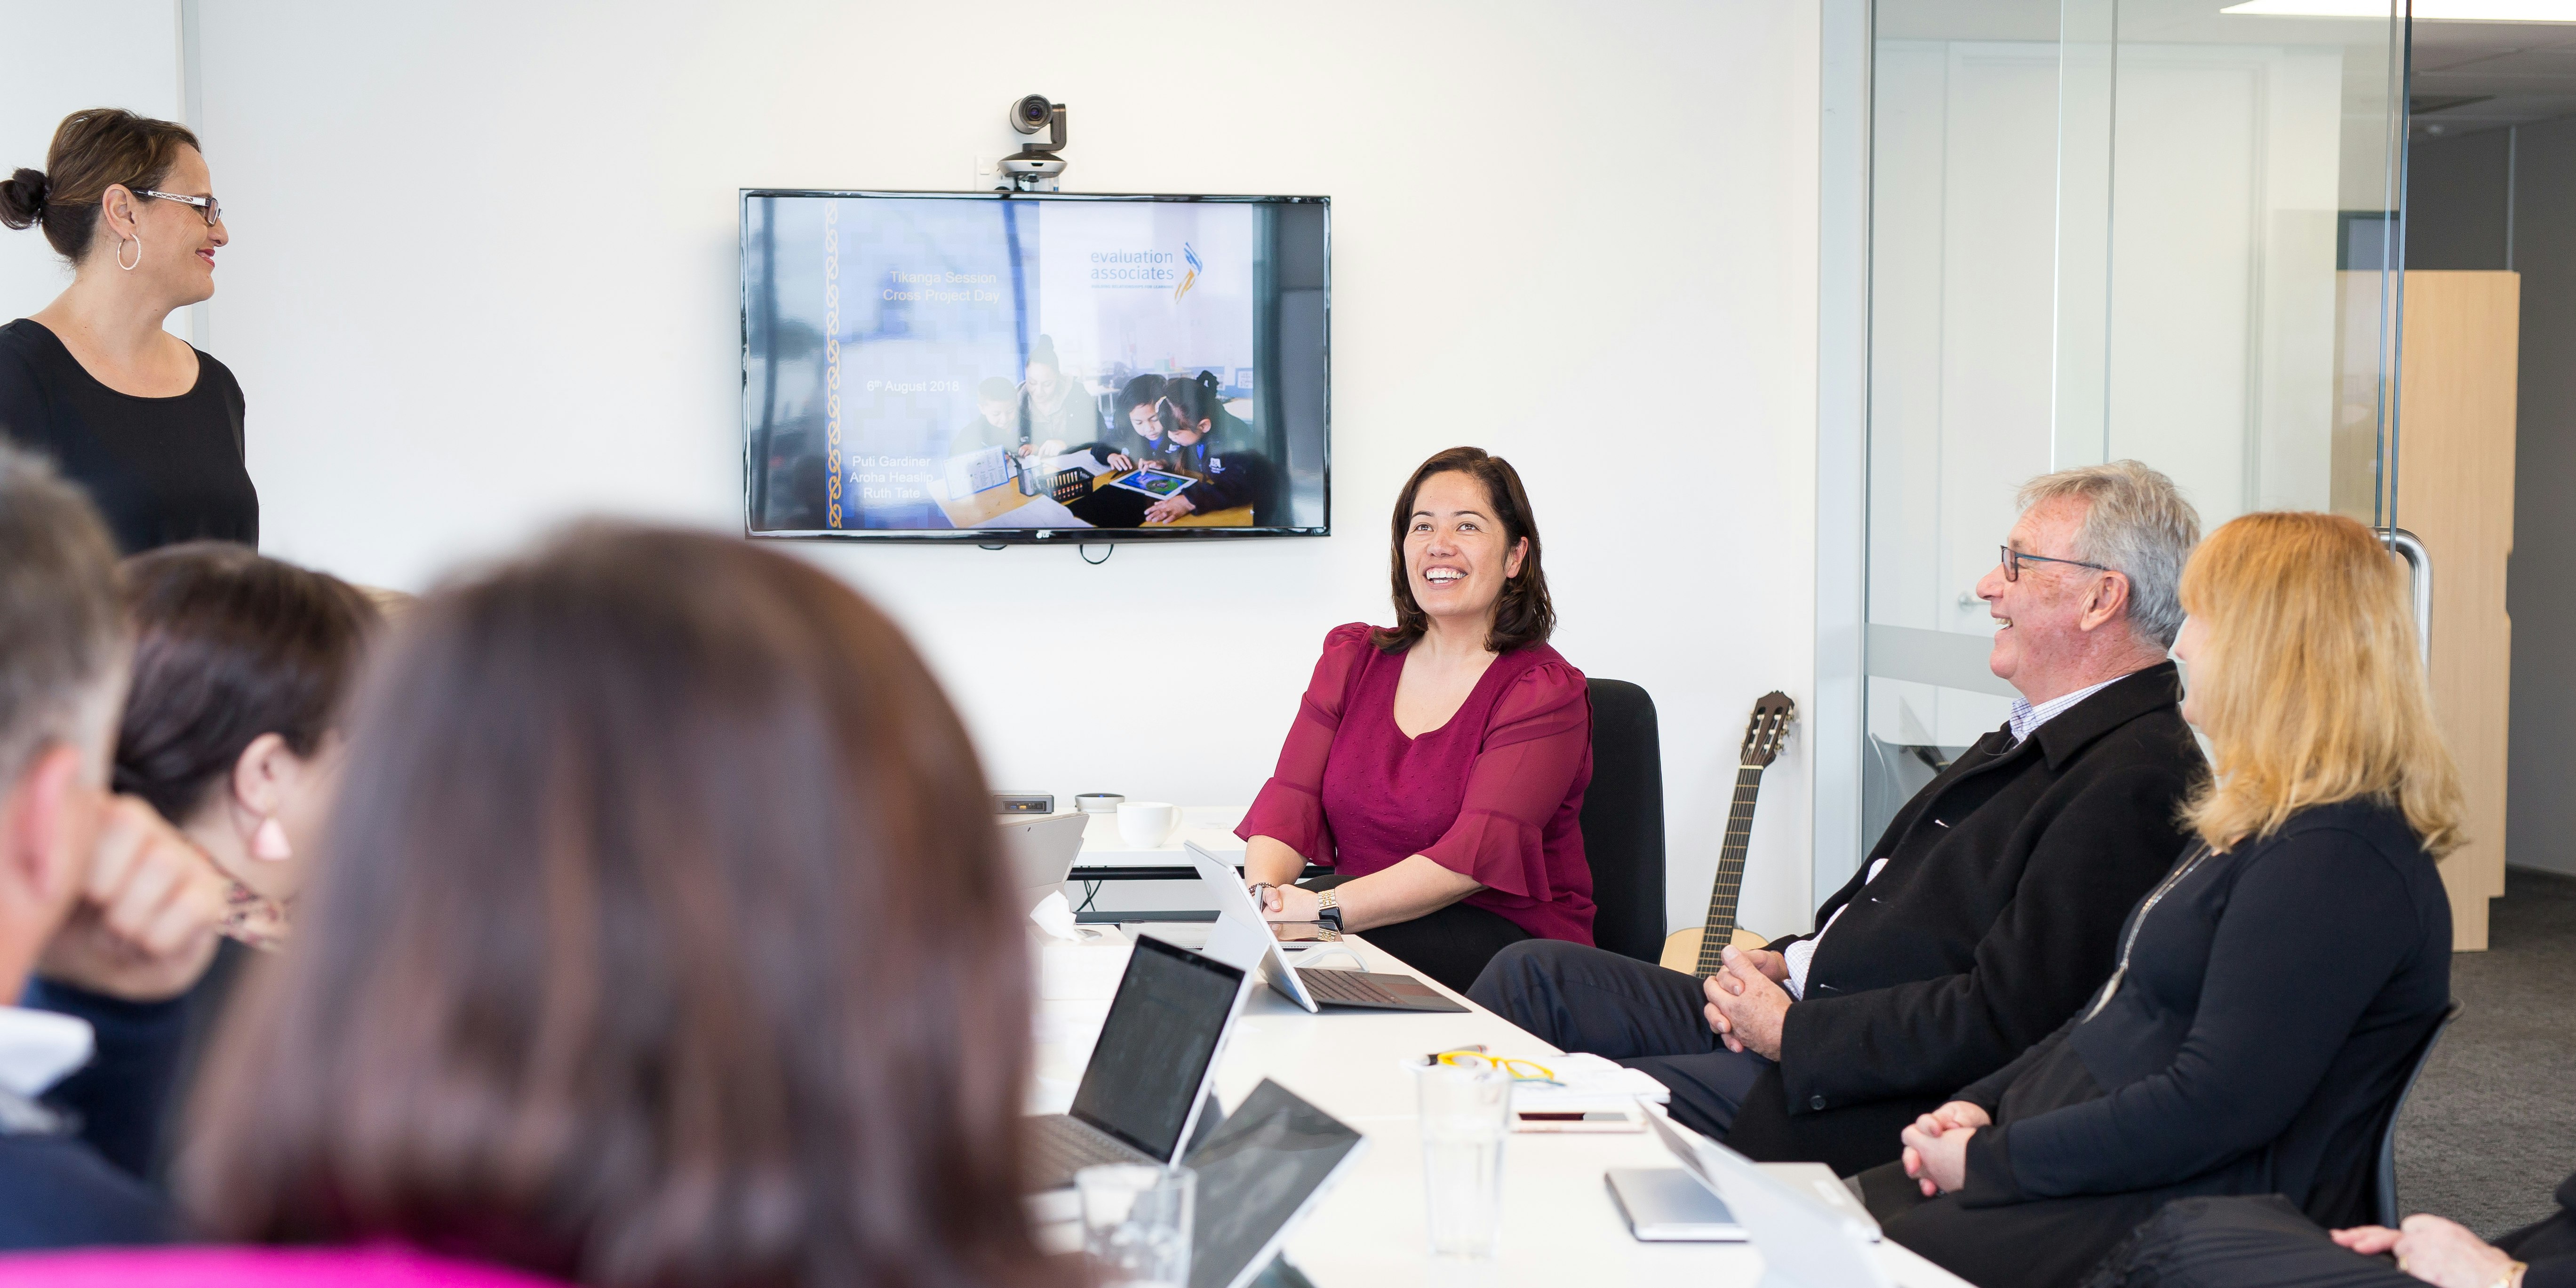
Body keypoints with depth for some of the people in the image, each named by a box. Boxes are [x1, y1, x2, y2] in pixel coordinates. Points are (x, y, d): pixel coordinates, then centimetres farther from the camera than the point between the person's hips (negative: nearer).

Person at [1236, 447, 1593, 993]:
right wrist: (1263, 894, -22)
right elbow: (1291, 797, 1)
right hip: (1373, 918, 5)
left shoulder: (1543, 692, -8)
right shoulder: (1352, 658, 12)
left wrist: (1326, 908, -31)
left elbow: (1479, 852, -21)